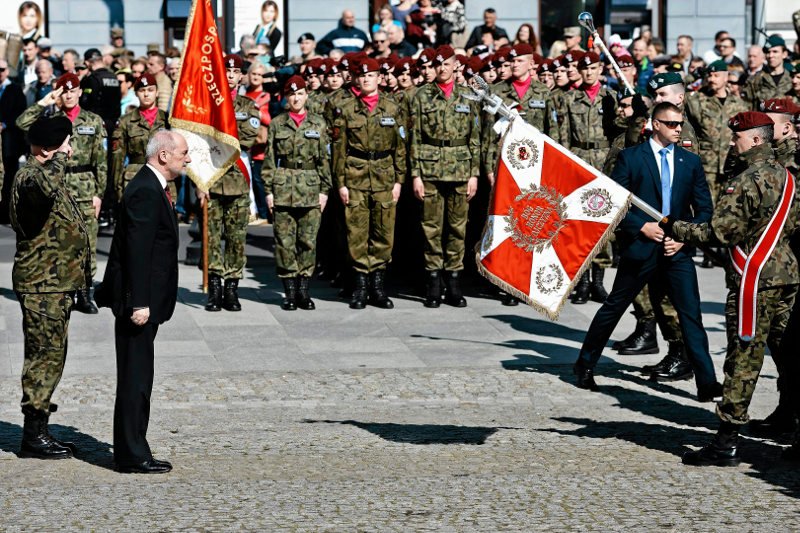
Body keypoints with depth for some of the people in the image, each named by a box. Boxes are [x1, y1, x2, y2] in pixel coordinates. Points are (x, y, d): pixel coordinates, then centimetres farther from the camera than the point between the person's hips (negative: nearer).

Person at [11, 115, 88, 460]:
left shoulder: (47, 174, 17)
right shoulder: (30, 177, -16)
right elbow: (45, 187, -42)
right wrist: (60, 159, -28)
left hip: (56, 282, 10)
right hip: (41, 284, -10)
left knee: (50, 356, 13)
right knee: (45, 355, -6)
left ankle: (39, 431, 19)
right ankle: (33, 436, -1)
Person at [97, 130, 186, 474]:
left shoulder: (152, 188, 16)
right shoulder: (145, 193, -17)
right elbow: (137, 252, -22)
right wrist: (139, 303, -24)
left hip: (143, 302, 11)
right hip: (139, 301, -11)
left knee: (138, 380, 14)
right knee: (135, 379, -5)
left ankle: (131, 453, 20)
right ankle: (132, 457, -1)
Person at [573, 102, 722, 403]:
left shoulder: (690, 161, 10)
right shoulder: (630, 158, -1)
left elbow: (704, 208, 11)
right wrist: (642, 226, -13)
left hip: (677, 248, 2)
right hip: (640, 247, -2)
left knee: (691, 314, -6)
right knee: (614, 307, 9)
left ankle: (707, 383, -6)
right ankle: (585, 365, 26)